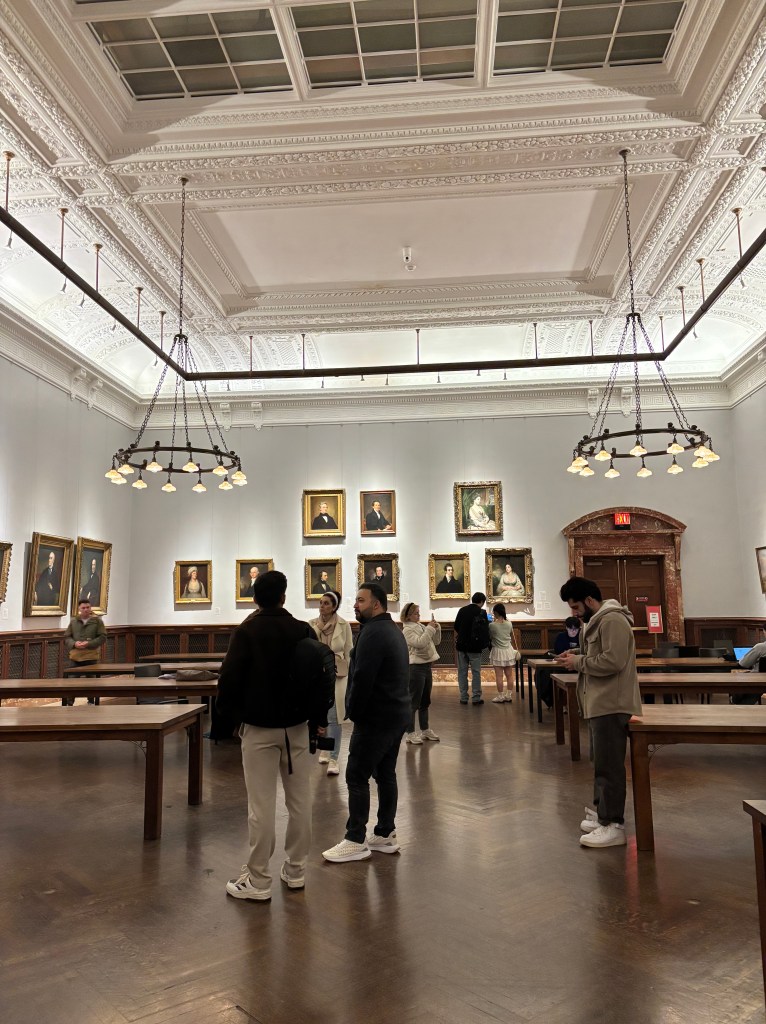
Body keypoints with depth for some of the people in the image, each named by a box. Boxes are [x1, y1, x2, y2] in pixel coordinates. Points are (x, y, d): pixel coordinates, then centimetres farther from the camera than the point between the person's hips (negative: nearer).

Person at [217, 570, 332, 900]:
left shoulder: (245, 632, -9)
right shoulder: (304, 630, 0)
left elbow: (229, 679, -12)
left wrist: (226, 716, 3)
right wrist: (319, 718, 10)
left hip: (258, 728, -3)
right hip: (297, 727, 3)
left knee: (261, 805, 1)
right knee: (299, 799, 12)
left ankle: (258, 880, 9)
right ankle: (295, 870, 23)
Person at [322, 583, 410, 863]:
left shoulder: (373, 632, -18)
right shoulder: (393, 629, 15)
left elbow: (362, 678, -24)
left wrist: (354, 711, -12)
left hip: (376, 717, -10)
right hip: (397, 714, 10)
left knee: (357, 776, -3)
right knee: (386, 774, 14)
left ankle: (356, 841, 2)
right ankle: (386, 835, 20)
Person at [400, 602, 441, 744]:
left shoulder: (421, 626, 12)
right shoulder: (407, 630, -11)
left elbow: (436, 641, 15)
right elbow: (420, 643, -26)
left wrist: (436, 628, -1)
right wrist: (429, 628, -19)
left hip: (427, 666, 8)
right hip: (416, 668, -8)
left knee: (425, 701, 16)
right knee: (414, 702, -4)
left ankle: (425, 729, 27)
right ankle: (410, 733, 1)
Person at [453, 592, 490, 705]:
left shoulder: (462, 610, 6)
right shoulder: (481, 612, -6)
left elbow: (456, 629, 10)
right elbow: (485, 631, -7)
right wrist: (485, 644, 6)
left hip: (461, 646, 4)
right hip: (474, 647, -4)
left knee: (462, 672, 8)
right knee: (476, 672, 4)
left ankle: (463, 697, 11)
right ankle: (476, 698, 6)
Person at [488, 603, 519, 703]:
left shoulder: (492, 625, -14)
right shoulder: (509, 624, 1)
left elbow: (490, 637, -1)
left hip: (498, 651, -4)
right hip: (509, 650, 5)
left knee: (499, 676, 0)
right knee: (509, 675, 9)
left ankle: (500, 697, 4)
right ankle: (509, 696, 15)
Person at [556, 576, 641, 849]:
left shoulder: (612, 620, -17)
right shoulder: (596, 620, 17)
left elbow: (613, 661, -25)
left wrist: (578, 662, -15)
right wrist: (577, 655, 7)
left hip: (611, 705, -11)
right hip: (599, 704, 11)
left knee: (608, 765, -6)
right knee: (601, 762, 18)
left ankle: (613, 826, 0)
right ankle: (602, 812, 30)